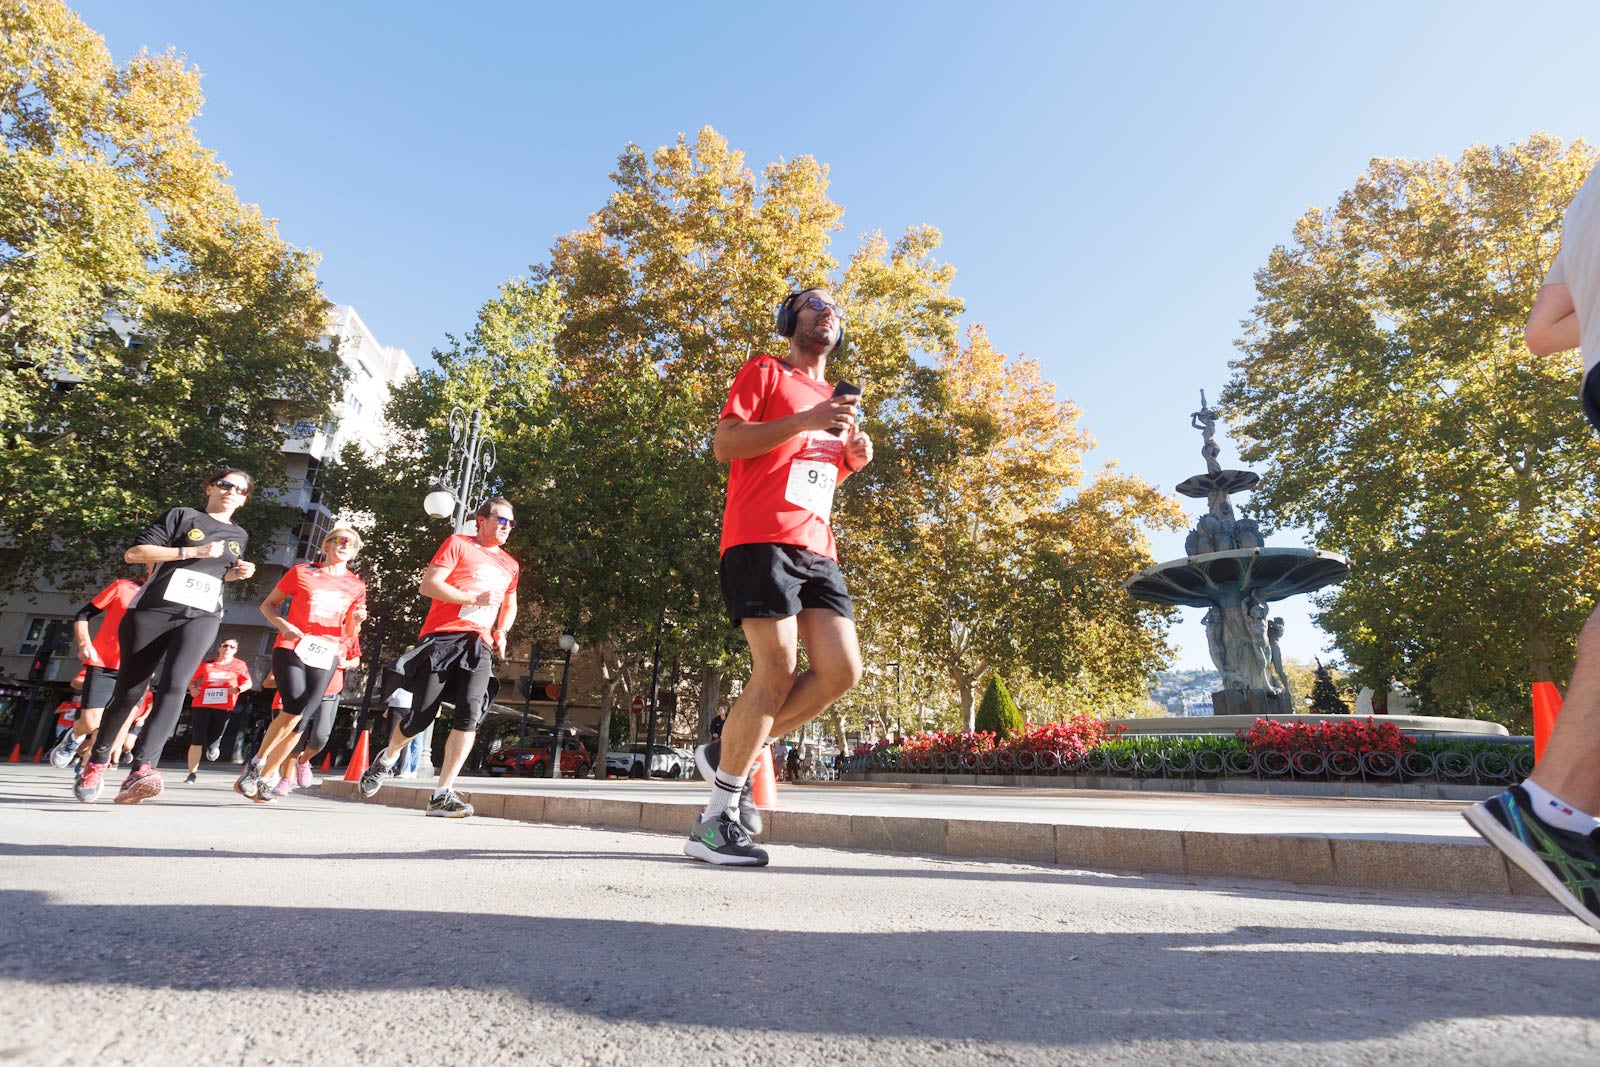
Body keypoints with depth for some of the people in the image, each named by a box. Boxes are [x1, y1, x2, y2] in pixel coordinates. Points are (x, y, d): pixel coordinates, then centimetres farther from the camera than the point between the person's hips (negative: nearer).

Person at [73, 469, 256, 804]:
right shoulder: (182, 516, 5)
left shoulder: (239, 536, 19)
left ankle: (141, 770, -29)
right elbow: (133, 553, -4)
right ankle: (97, 763, 26)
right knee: (128, 690, 5)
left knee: (174, 685, -20)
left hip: (201, 617, 2)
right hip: (152, 611, -2)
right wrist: (192, 552, -12)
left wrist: (238, 572, 12)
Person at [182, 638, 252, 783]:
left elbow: (248, 683, 5)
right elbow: (193, 680, 19)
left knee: (213, 740, 1)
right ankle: (192, 774, 4)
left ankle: (213, 747, 41)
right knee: (197, 740, -4)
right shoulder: (206, 664, 11)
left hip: (224, 706, -1)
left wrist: (237, 689, -14)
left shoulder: (240, 665, 7)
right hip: (202, 703, 1)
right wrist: (192, 689, -1)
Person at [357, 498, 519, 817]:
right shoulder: (458, 543, 5)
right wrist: (474, 599, -12)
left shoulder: (510, 565, 20)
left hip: (479, 647, 4)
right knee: (421, 715, 2)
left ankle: (442, 795, -12)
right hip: (442, 638, -3)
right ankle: (387, 758, 36)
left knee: (471, 713, -17)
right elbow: (428, 585, -5)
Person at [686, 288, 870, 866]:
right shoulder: (765, 372, 7)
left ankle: (729, 753, 12)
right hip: (762, 538, -7)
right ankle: (714, 823, 0)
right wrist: (805, 420, -14)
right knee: (778, 672, -14)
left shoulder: (837, 401, 28)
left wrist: (853, 458, 12)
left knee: (842, 670, -4)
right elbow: (723, 445, -6)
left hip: (817, 548, 8)